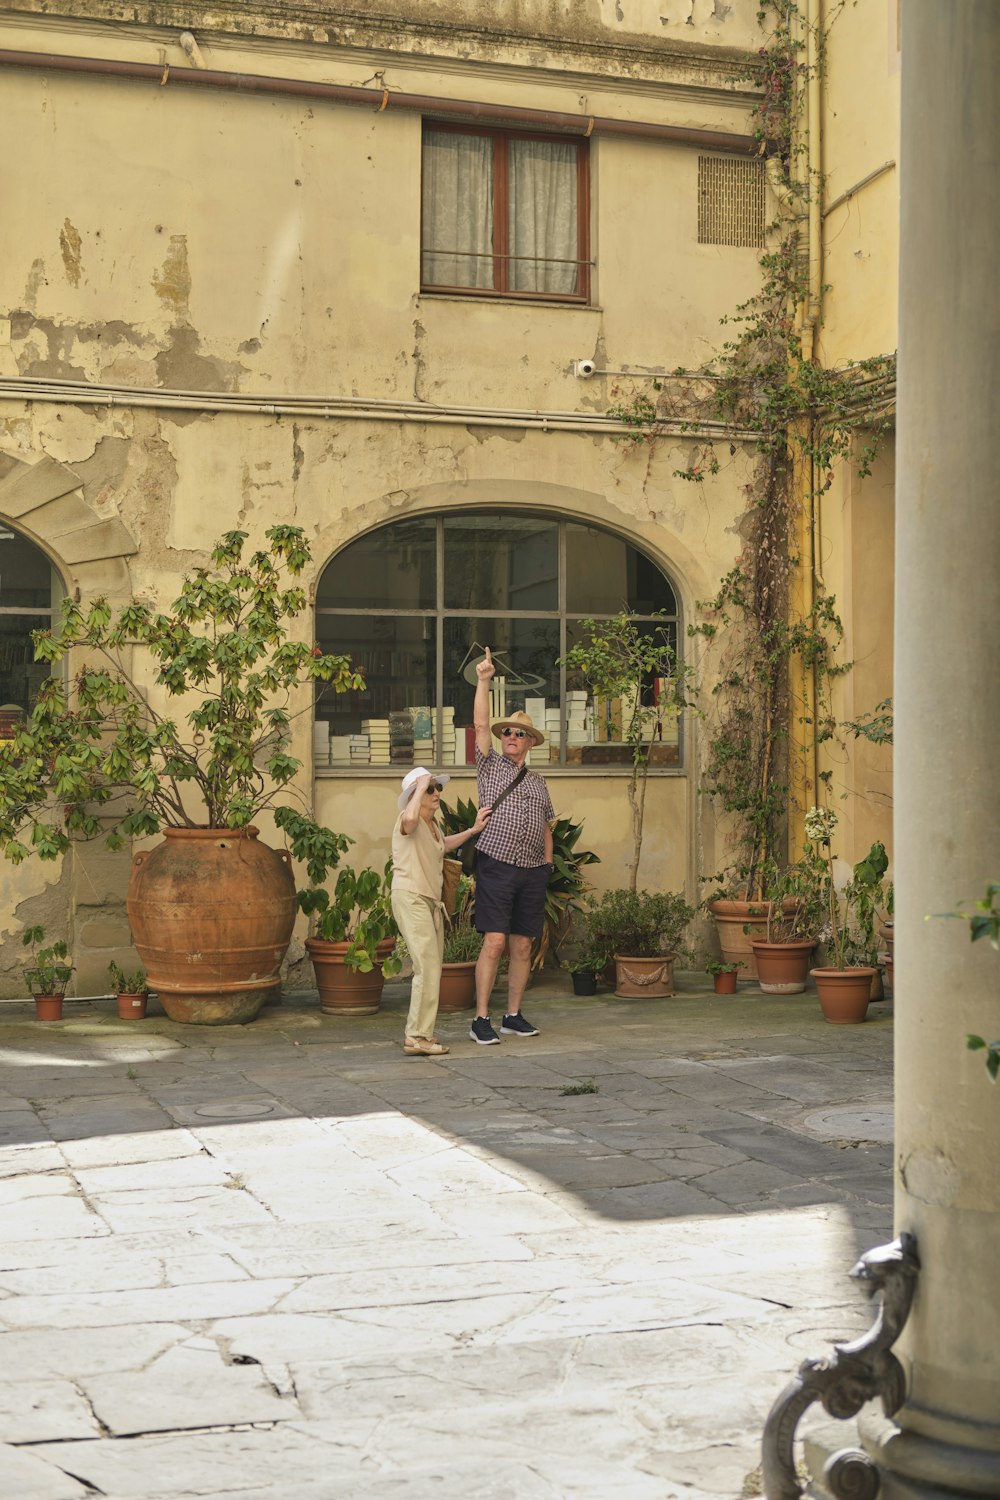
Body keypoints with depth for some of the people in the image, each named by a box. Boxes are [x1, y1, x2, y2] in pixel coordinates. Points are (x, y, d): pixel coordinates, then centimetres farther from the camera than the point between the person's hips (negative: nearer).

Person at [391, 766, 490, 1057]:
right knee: (428, 968, -14)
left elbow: (444, 845, 38)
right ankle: (417, 1037, -10)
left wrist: (474, 830, 31)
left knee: (431, 970, 13)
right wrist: (421, 784, -27)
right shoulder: (408, 821, -13)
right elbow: (409, 818, -40)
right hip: (411, 899, -10)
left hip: (431, 901, 10)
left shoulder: (432, 823, 16)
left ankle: (419, 1032, 22)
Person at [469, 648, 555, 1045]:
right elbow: (480, 724, -2)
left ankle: (513, 1016, 12)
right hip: (496, 866, -4)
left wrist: (547, 866, 13)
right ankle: (481, 1020, -8)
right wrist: (483, 681, -8)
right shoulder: (490, 765, 8)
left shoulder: (538, 783, 19)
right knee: (494, 942, -11)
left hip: (532, 872, 4)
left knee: (522, 946, 4)